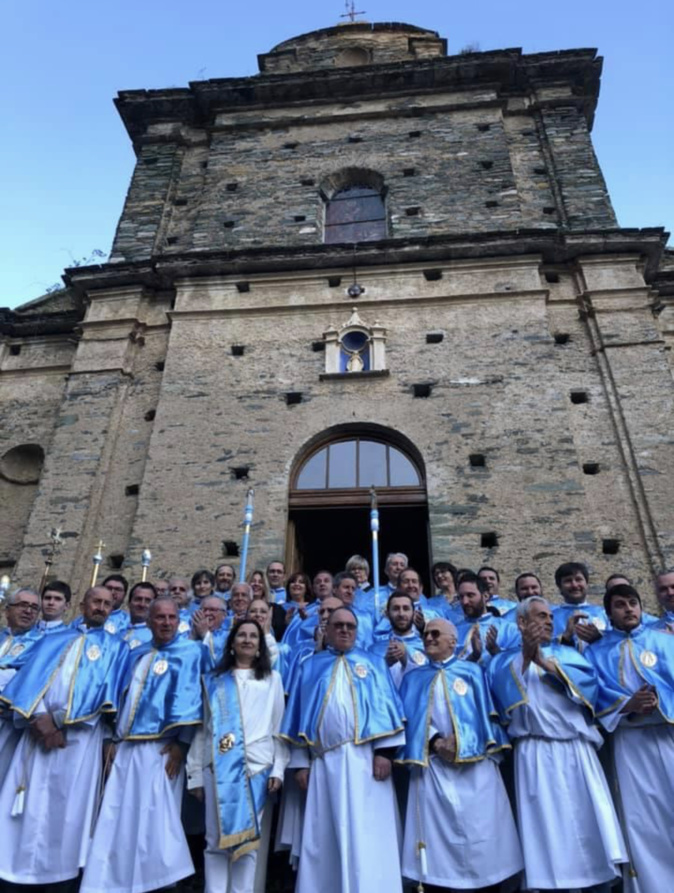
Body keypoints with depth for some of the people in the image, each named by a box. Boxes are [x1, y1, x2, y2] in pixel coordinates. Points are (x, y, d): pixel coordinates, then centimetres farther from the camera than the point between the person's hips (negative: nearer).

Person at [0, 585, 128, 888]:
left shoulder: (115, 646, 9)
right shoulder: (53, 639, 18)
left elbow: (103, 689, -3)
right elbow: (32, 677, 5)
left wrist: (60, 721, -10)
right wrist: (40, 717, -11)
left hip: (79, 735, -2)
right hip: (40, 729, 2)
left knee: (67, 804, -1)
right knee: (30, 803, 3)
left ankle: (59, 871, 13)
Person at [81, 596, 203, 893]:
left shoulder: (189, 651, -7)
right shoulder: (139, 654, 14)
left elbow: (189, 698, -13)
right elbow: (127, 697, 17)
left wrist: (180, 742, -18)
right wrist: (115, 739, 12)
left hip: (160, 747, -6)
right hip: (127, 746, 6)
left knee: (154, 818, -1)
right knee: (117, 819, 11)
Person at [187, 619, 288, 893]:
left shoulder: (272, 679, 9)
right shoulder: (213, 680, 9)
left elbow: (279, 726, 6)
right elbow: (202, 728, 8)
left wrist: (278, 768, -2)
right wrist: (195, 773, 5)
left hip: (257, 767, 0)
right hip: (219, 768, 0)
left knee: (248, 840, 5)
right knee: (217, 840, 3)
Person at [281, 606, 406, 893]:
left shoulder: (373, 663, 10)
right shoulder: (311, 667, 13)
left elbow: (385, 706, 1)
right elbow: (299, 714, 10)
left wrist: (384, 751, -10)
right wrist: (300, 762, 4)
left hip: (363, 758, -2)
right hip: (324, 761, 2)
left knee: (366, 832, -2)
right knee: (324, 835, 7)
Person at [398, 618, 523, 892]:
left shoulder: (472, 672, 8)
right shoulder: (413, 679, 12)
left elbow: (486, 713, -1)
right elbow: (411, 719, 2)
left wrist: (461, 742, -14)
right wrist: (435, 742, -15)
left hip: (474, 765, -1)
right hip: (432, 766, 1)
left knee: (480, 831, 1)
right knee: (436, 833, 2)